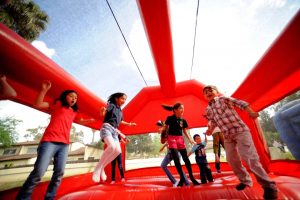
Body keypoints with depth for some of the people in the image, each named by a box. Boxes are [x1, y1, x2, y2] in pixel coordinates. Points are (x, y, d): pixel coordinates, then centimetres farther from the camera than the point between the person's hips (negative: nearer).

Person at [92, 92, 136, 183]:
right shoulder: (111, 105, 1)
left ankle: (101, 167, 4)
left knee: (118, 150, -12)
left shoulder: (120, 111, 21)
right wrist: (103, 110, -37)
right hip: (107, 127, -7)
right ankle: (97, 168, -15)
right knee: (112, 146, -31)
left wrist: (129, 124, 34)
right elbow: (103, 114, -15)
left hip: (114, 131, 7)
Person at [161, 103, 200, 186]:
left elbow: (185, 131, 11)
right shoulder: (170, 118, -6)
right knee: (176, 158, -5)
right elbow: (165, 128, 0)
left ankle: (191, 177, 21)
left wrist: (190, 139, 0)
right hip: (172, 138, -4)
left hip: (180, 139, 4)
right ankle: (182, 177, 11)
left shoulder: (183, 121, 6)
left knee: (186, 158, 8)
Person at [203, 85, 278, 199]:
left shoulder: (223, 99, -4)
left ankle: (268, 185, 5)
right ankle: (245, 181, 30)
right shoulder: (208, 110, 10)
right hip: (227, 136, 6)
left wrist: (251, 112, -24)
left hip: (240, 130, -6)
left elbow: (240, 103, -10)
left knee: (249, 157, -13)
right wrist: (210, 129, 2)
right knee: (232, 160, 9)